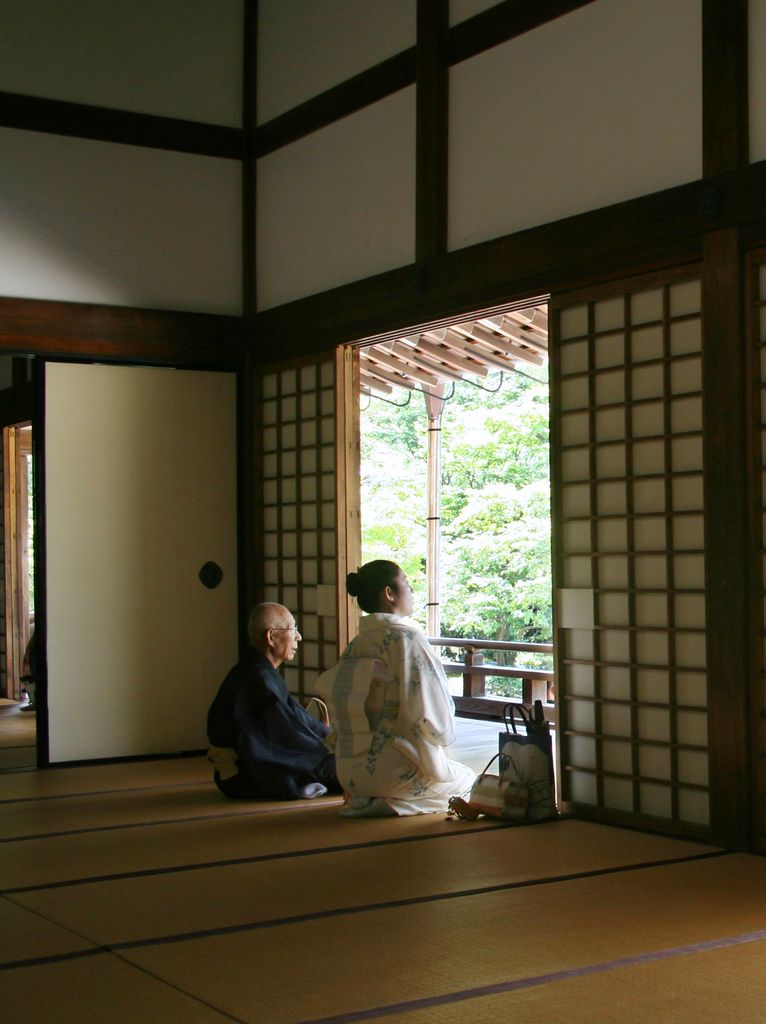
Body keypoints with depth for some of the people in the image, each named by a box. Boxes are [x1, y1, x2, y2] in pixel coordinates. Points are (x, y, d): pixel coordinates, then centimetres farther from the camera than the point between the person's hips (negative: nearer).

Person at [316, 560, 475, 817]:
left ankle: (365, 799, 9)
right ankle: (394, 802, -4)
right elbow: (426, 710, -18)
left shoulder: (356, 645, 7)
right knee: (466, 777, 20)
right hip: (392, 768, -8)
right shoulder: (405, 637, -15)